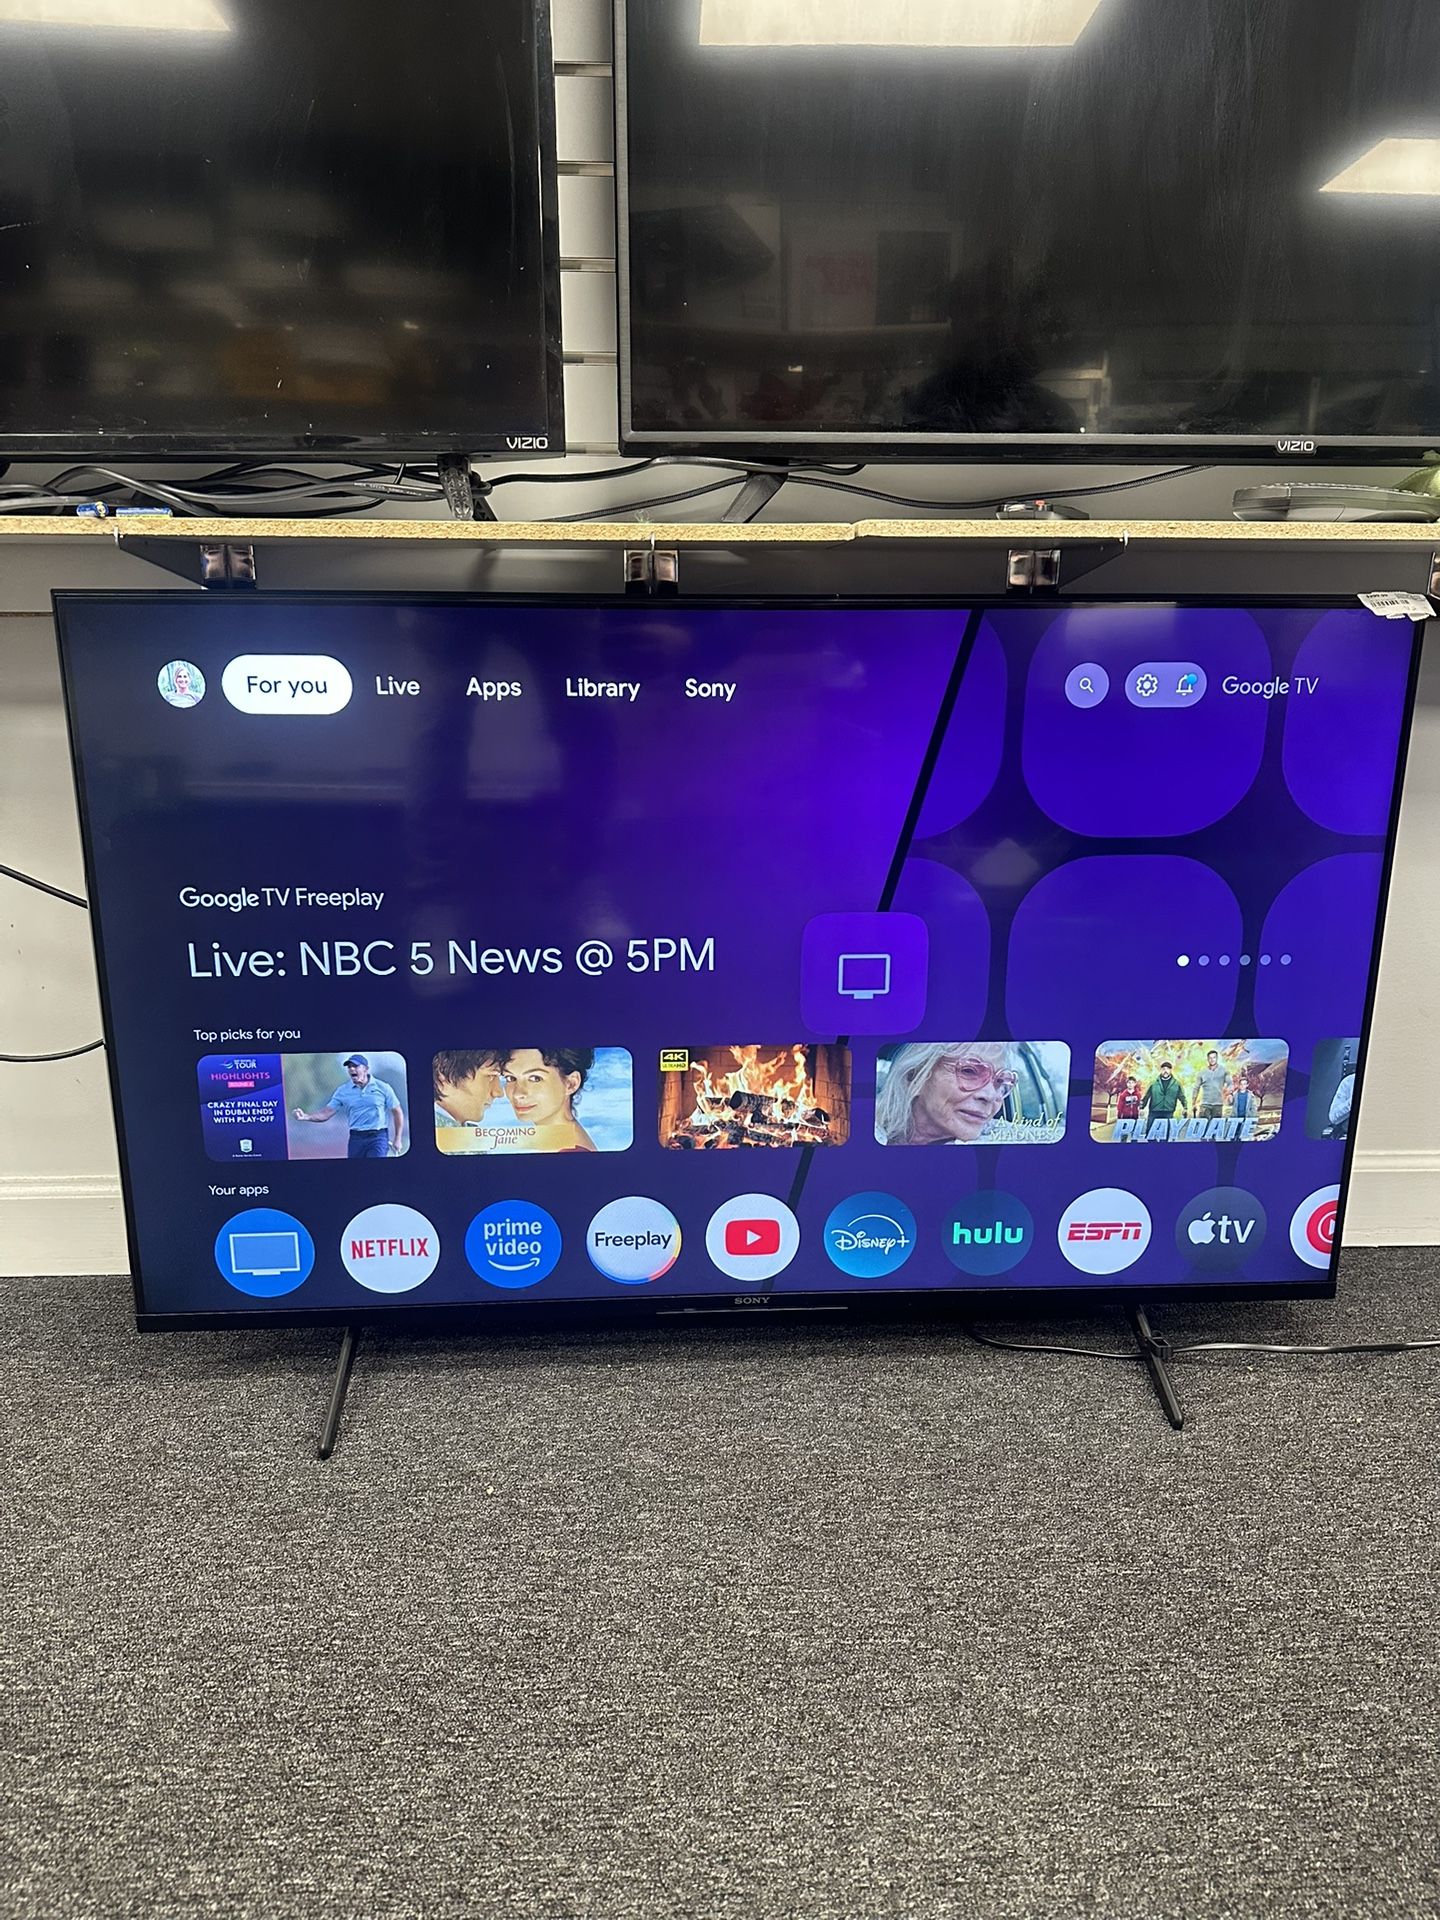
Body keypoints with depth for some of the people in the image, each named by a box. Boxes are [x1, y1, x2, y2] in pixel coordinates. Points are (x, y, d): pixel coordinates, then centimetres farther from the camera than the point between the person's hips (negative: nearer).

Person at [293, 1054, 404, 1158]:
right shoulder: (342, 1091, 5)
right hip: (356, 1139, 3)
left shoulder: (383, 1088, -1)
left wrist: (398, 1139, 1)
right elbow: (326, 1113, 1)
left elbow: (397, 1112, 5)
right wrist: (306, 1116, -17)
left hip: (378, 1137, -3)